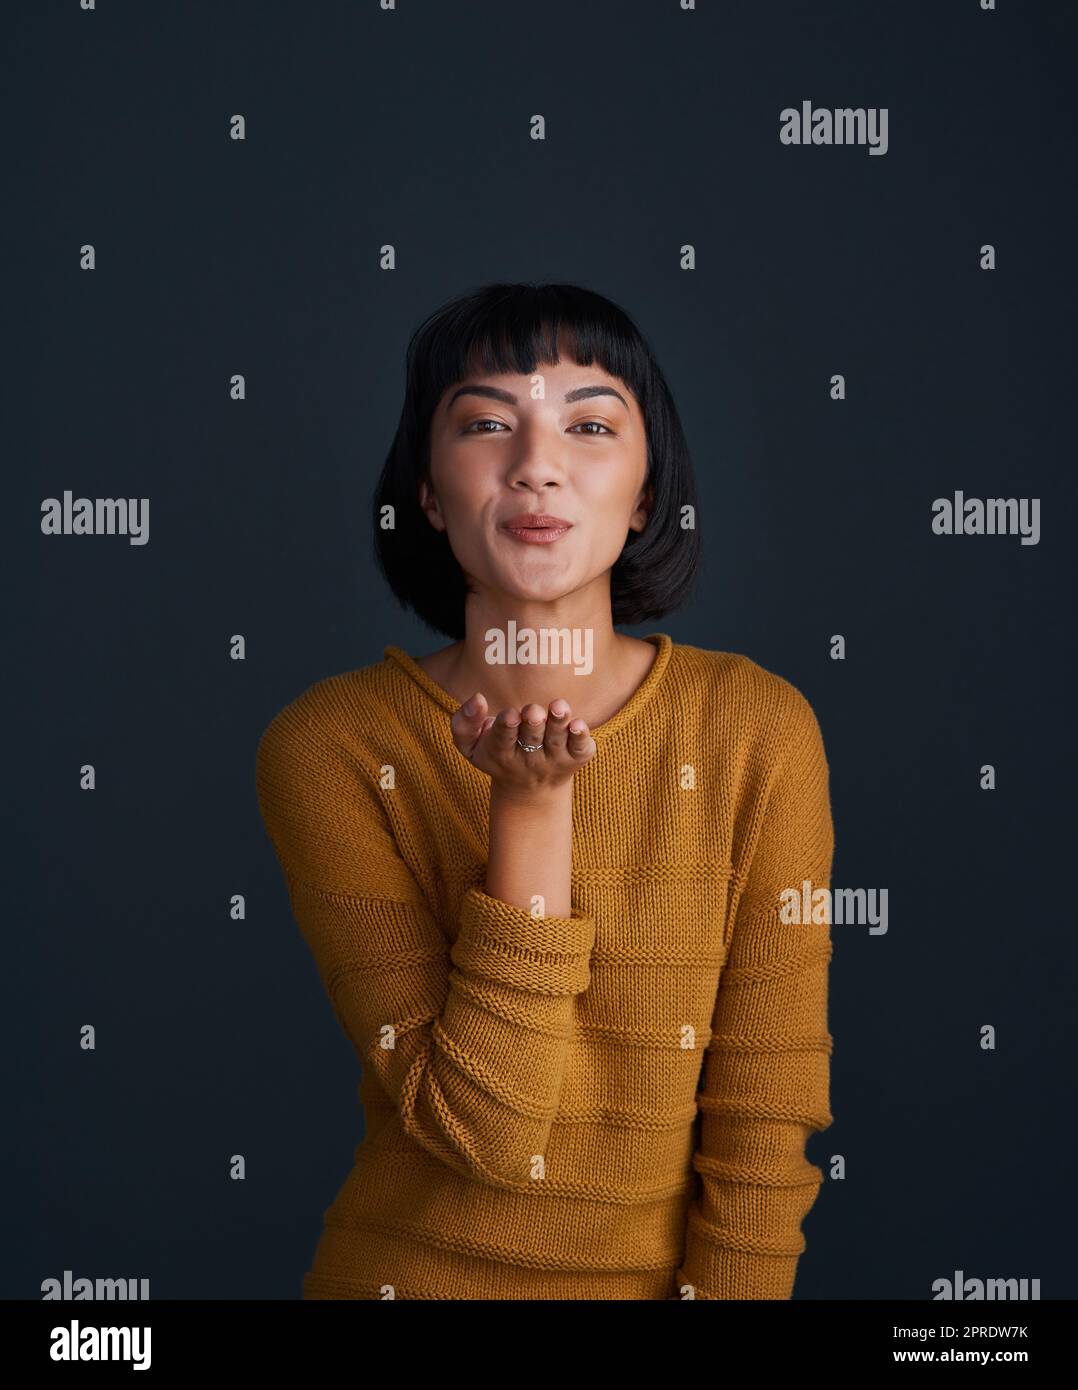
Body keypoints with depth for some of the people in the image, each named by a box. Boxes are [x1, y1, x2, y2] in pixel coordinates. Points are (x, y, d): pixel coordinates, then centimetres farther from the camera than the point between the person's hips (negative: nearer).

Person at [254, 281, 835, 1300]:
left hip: (666, 1274, 1)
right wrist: (531, 801, -28)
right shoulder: (327, 747, -16)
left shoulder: (759, 730, -14)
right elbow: (479, 1127, -21)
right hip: (407, 1265, -1)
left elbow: (764, 1118, -11)